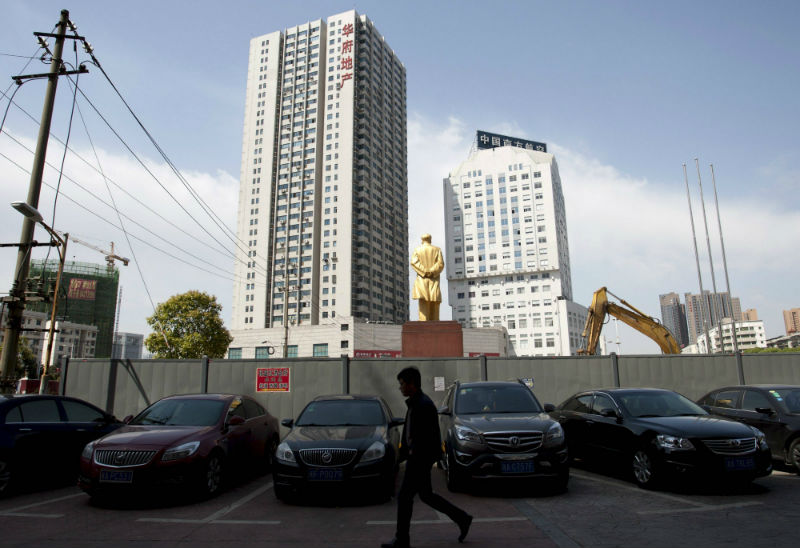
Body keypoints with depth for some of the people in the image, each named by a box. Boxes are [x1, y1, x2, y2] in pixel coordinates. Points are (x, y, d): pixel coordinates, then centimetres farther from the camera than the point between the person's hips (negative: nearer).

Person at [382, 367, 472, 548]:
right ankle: (462, 519, 24)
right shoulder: (414, 404, 12)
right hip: (416, 458, 10)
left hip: (420, 459, -10)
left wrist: (414, 454, -19)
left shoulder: (423, 405, -20)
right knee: (426, 496, 17)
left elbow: (428, 436, -23)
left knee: (404, 496, 0)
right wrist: (404, 452, 16)